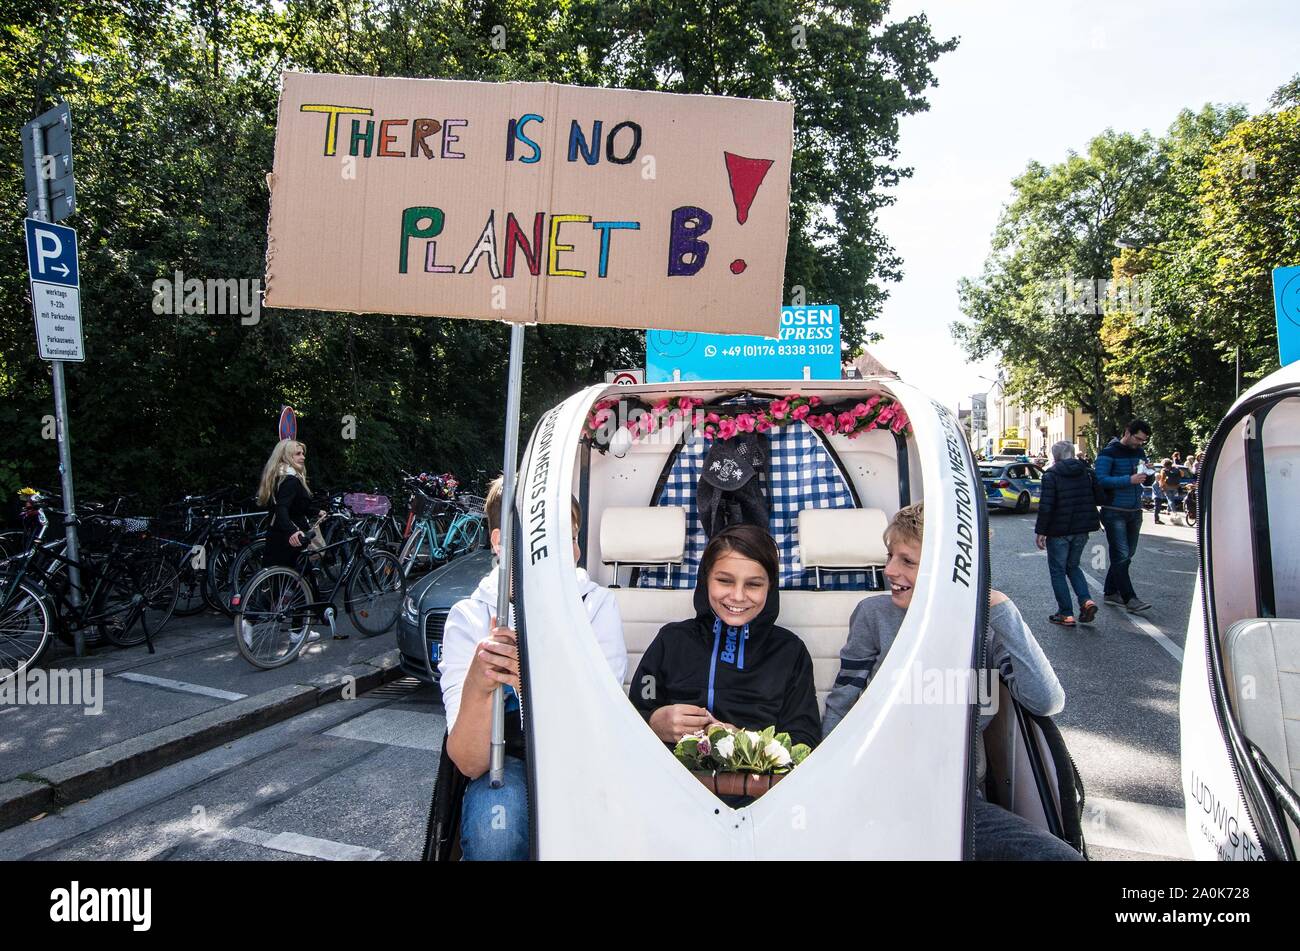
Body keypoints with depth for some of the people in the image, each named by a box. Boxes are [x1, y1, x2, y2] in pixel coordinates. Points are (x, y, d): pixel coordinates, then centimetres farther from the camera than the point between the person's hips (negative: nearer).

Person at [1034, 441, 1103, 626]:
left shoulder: (1051, 475, -12)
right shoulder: (1087, 472, 4)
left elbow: (1046, 506, -18)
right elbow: (1100, 499, 5)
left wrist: (1040, 531, -11)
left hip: (1059, 531, -5)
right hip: (1081, 530, 6)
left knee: (1058, 571, 6)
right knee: (1073, 566, 22)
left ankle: (1066, 613, 5)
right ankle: (1086, 601, 3)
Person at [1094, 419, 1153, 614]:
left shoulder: (1139, 452, 11)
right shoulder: (1109, 453, -10)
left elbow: (1146, 480, 17)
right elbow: (1101, 480, -21)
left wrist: (1146, 473, -7)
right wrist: (1129, 480, -27)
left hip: (1135, 512, 7)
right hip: (1115, 513, -7)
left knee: (1126, 555, 11)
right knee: (1121, 556, -6)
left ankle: (1111, 592, 22)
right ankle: (1129, 598, -3)